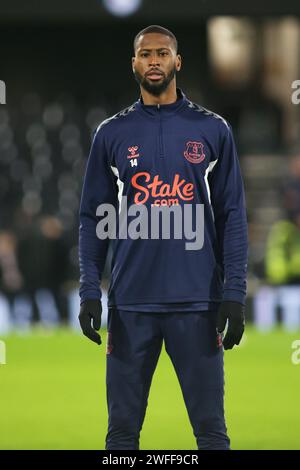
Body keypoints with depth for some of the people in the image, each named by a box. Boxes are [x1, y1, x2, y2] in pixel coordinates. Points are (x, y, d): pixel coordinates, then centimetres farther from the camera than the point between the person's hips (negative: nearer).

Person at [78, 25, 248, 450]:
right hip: (130, 303, 1)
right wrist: (89, 292, -3)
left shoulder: (212, 130, 4)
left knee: (210, 427, 1)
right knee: (123, 428, 4)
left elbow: (232, 216, 2)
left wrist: (235, 294, -5)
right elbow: (93, 218, 7)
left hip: (197, 302, -1)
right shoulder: (112, 134, 7)